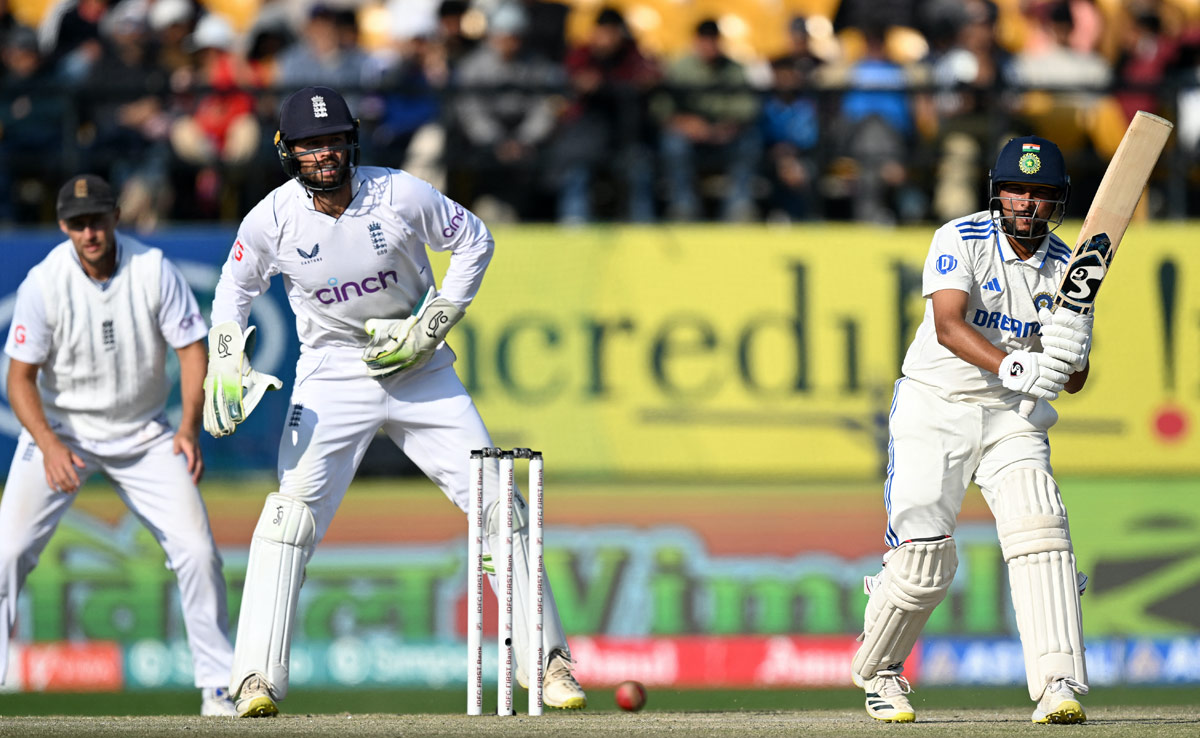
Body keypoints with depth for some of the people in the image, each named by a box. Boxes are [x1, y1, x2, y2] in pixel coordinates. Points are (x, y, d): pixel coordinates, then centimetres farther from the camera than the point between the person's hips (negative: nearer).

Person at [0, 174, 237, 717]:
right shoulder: (44, 284, -17)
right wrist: (50, 445, -29)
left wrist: (190, 429, -20)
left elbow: (191, 348, -8)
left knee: (197, 549, -8)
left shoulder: (153, 271, -14)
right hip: (60, 429, -1)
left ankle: (220, 690, 5)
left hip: (143, 435, 1)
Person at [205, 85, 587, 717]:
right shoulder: (273, 219, -12)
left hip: (420, 369, 1)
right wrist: (225, 362, -5)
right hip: (332, 376, 0)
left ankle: (546, 660, 8)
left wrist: (431, 327, -9)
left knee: (496, 505, -3)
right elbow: (237, 284, 8)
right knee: (292, 514, -17)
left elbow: (475, 242, -1)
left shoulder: (401, 196, -15)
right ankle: (257, 678, -14)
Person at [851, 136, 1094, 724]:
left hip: (1012, 417, 3)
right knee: (924, 556, -9)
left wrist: (1070, 353, -26)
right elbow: (948, 325, -29)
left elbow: (1073, 382, -2)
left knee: (1039, 528, -21)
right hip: (935, 408, -3)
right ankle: (878, 671, 19)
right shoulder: (960, 241, -12)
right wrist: (1008, 365, -45)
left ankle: (1058, 684, -27)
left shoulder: (1064, 268, -1)